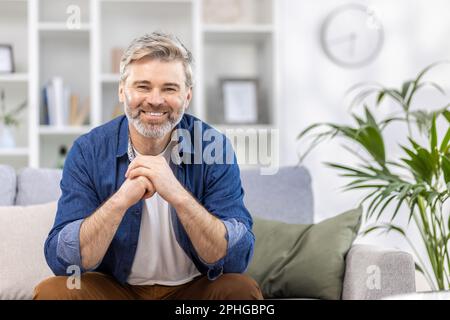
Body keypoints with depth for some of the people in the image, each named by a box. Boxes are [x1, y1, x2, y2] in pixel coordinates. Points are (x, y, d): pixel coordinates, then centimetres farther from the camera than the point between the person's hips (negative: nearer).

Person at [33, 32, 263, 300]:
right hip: (113, 288, 0)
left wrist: (177, 194, -35)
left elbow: (237, 259, -21)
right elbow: (61, 260, -19)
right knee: (51, 291, -25)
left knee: (243, 289, -27)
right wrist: (122, 199, -34)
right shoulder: (88, 151, -11)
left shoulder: (214, 147, -13)